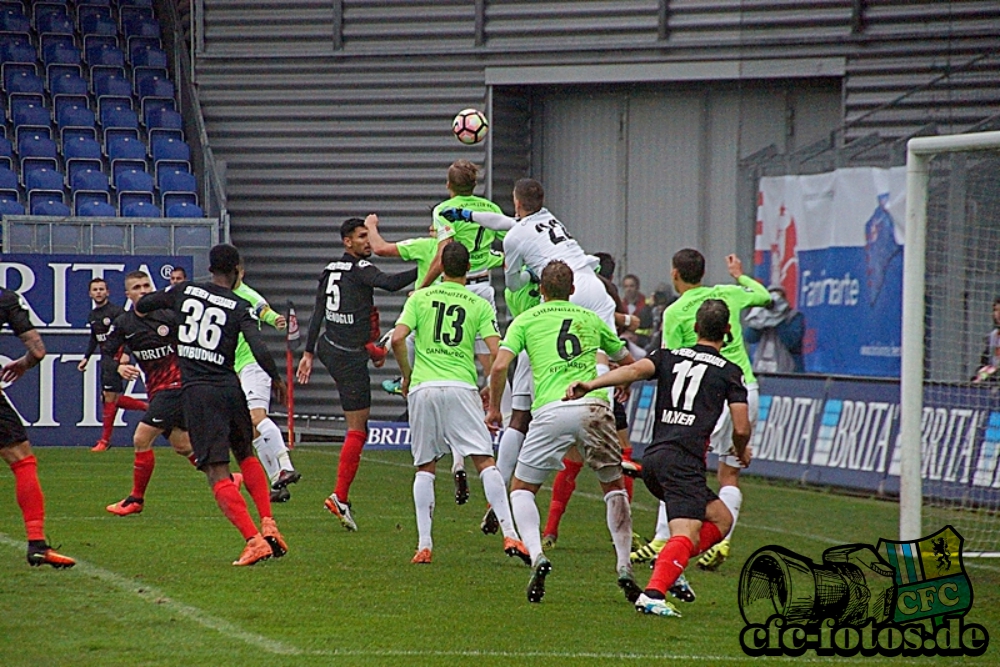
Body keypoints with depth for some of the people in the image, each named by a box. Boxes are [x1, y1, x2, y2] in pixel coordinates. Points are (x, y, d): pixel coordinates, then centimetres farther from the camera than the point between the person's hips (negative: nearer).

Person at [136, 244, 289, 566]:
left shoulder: (184, 291, 4)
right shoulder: (240, 307, 0)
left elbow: (140, 306, 15)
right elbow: (259, 349, -11)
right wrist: (277, 379, 6)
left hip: (196, 391, -1)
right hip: (229, 387, 1)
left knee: (217, 473, -6)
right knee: (246, 455, 26)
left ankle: (253, 539, -19)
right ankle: (268, 526, 13)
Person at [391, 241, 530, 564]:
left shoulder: (420, 298, 10)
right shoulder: (480, 305, 8)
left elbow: (397, 339, -2)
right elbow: (496, 352, -1)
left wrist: (407, 376, 13)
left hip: (423, 389, 1)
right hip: (461, 388, -1)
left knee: (425, 468, 10)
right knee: (485, 462, -3)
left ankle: (424, 545, 2)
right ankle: (510, 535, -13)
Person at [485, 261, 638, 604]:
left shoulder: (526, 320, 14)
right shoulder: (590, 318, 21)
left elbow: (500, 365, 1)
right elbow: (626, 360, 33)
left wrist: (493, 408, 15)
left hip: (551, 411, -2)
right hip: (593, 406, 2)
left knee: (521, 489, 14)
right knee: (614, 486, 21)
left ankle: (537, 557, -10)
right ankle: (624, 568, 12)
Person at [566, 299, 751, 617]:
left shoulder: (669, 357, 18)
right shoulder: (729, 372, 8)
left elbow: (636, 369, -3)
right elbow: (741, 428, 3)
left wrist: (591, 385, -16)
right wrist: (741, 451, 26)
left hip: (652, 459, 6)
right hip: (684, 460, -6)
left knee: (721, 518, 20)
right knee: (686, 536, -18)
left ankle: (669, 567, 4)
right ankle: (653, 594, -40)